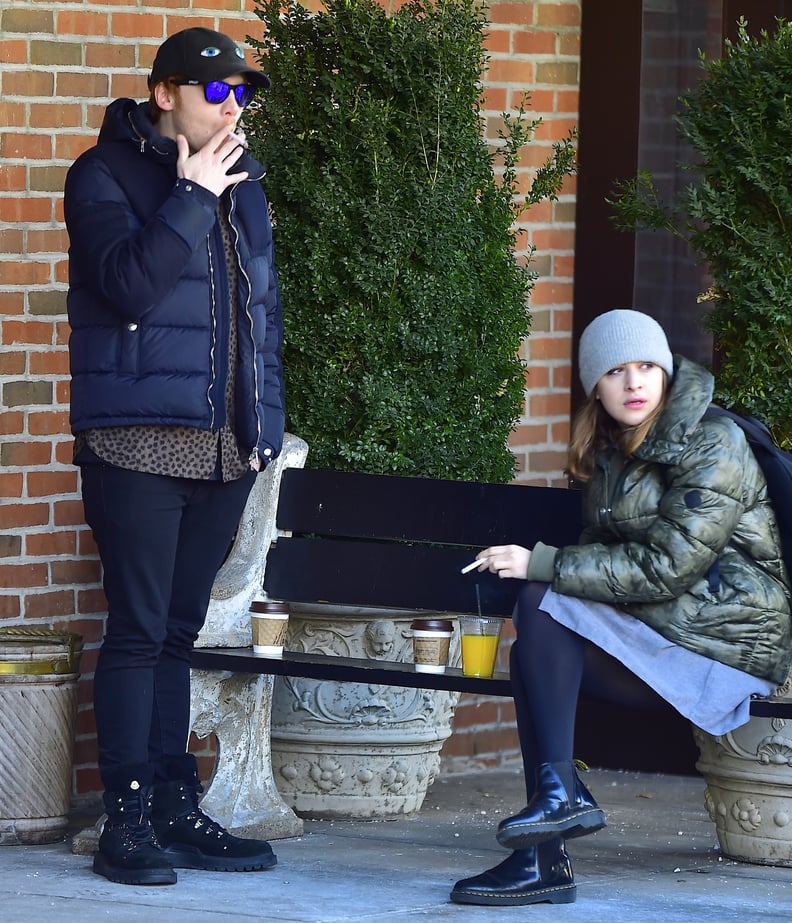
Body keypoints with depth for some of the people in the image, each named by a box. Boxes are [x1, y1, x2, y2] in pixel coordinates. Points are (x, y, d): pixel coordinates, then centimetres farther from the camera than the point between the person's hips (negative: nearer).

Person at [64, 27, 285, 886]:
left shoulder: (240, 182, 17)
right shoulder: (106, 174, -3)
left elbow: (265, 306, 22)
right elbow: (130, 283, -18)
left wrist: (267, 419, 16)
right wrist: (189, 198, -16)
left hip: (225, 449, 6)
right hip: (138, 441, -6)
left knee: (180, 630, 9)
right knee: (139, 630, -6)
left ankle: (174, 809, 12)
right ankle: (127, 820, -3)